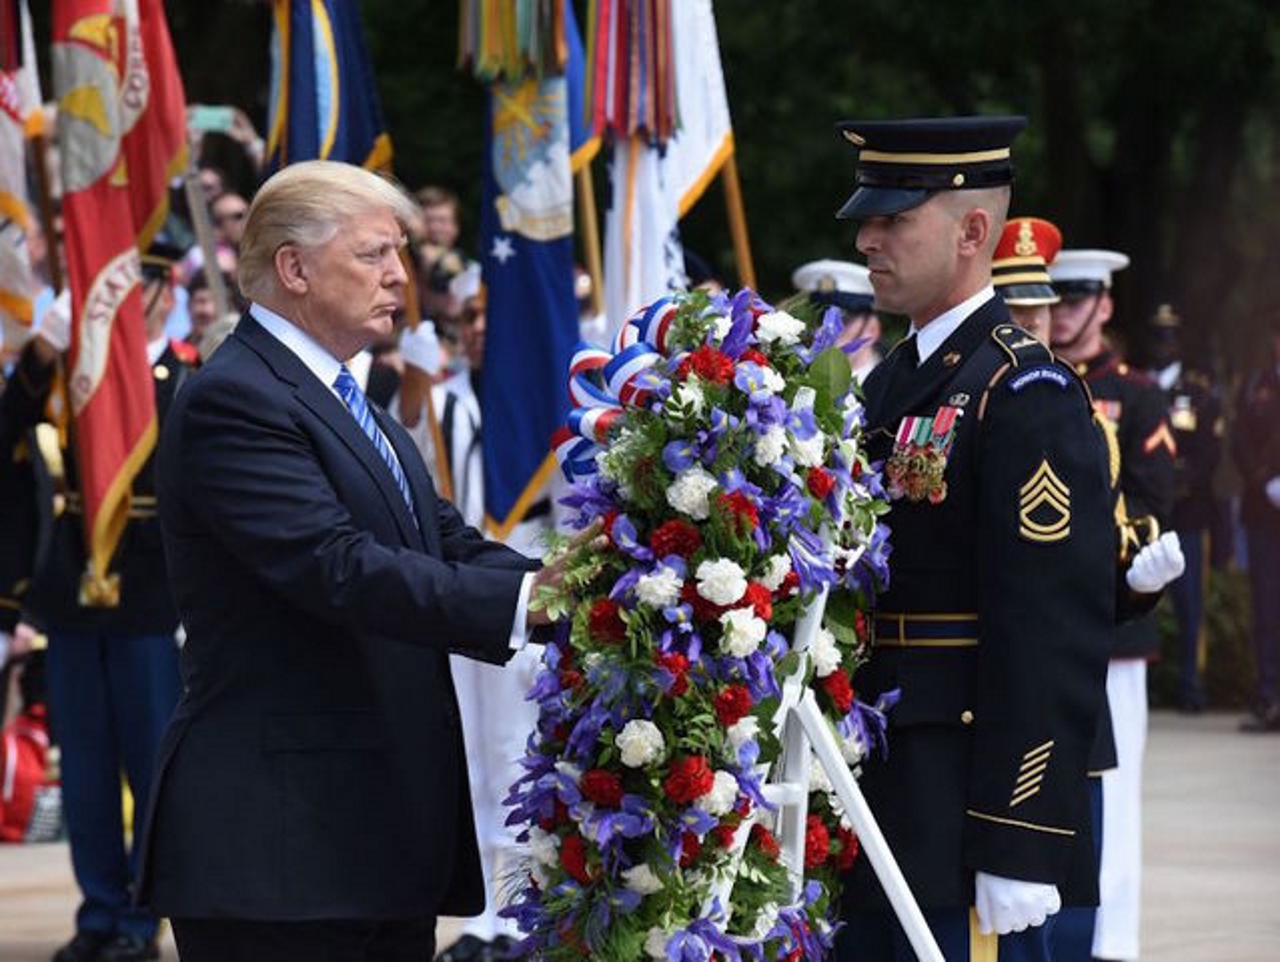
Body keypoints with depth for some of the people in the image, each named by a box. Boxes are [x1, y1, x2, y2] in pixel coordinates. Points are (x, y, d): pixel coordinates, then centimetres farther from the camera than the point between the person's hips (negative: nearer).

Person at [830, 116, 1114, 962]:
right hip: (881, 814, 9)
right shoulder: (892, 382, 16)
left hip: (966, 824, -9)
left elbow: (1054, 637, -18)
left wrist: (1020, 851, -22)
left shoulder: (1027, 397, -12)